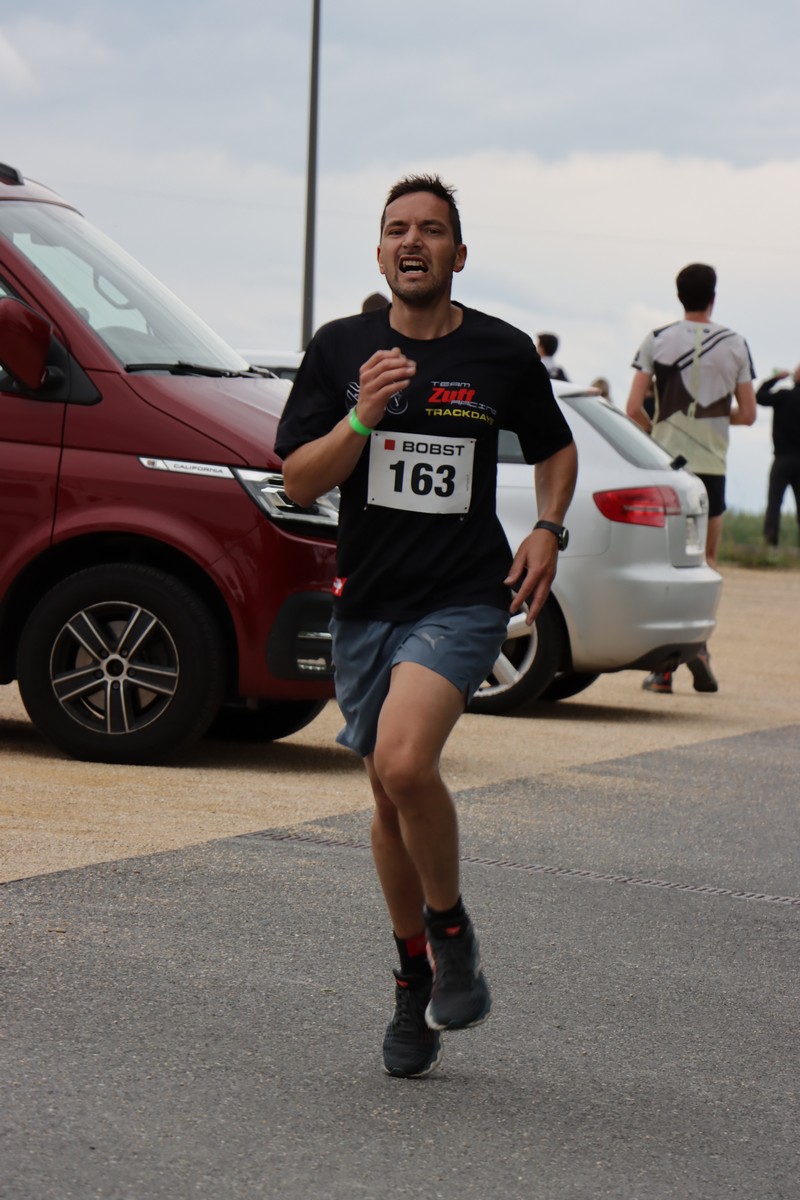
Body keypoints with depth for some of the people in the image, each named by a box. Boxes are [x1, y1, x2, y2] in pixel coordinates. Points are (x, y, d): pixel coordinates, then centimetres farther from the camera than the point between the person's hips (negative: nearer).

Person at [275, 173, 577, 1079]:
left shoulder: (502, 352, 1)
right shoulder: (340, 349, 3)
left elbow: (555, 449, 17)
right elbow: (298, 482, -2)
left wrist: (548, 531, 0)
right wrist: (362, 419, -18)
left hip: (464, 598, -3)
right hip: (365, 599, 3)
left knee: (404, 764, -26)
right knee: (389, 797, 12)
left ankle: (452, 932, -2)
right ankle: (415, 982, 28)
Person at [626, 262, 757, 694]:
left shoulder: (657, 341, -1)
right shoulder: (734, 345, 2)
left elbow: (634, 408, -5)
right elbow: (747, 414, 4)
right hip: (711, 464, 1)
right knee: (705, 559, 14)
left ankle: (663, 665, 0)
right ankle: (697, 641, -7)